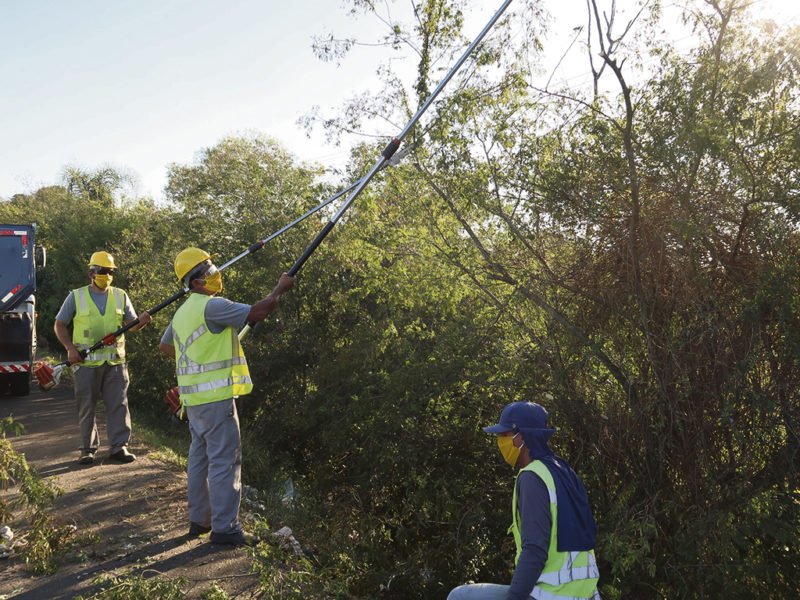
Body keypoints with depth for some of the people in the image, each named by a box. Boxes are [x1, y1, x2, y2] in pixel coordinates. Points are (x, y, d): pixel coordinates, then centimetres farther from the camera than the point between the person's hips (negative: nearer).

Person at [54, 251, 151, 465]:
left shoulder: (120, 296, 7)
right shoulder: (76, 296, 2)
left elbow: (131, 325, 6)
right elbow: (60, 325, 6)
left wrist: (141, 321, -17)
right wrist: (70, 348, -7)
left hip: (115, 361, 1)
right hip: (86, 362, -1)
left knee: (118, 404, 0)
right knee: (86, 407, 7)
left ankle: (119, 447, 7)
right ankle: (88, 448, 19)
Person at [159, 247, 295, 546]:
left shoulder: (183, 312, 15)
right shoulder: (211, 306, -16)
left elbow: (165, 345, 28)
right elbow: (257, 312, -22)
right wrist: (280, 288, -8)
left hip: (194, 397, 10)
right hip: (215, 395, -10)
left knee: (200, 456, 16)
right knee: (225, 459, -4)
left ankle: (200, 519, 26)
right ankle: (224, 527, 0)